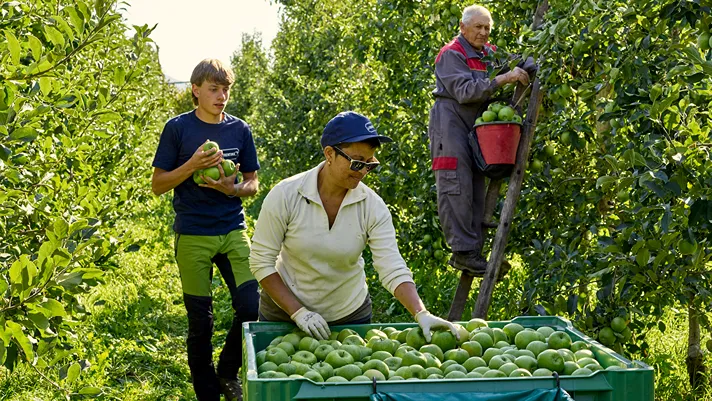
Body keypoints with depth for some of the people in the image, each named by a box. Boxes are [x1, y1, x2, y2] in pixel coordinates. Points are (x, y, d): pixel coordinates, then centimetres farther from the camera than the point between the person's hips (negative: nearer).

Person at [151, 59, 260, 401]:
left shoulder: (239, 129, 6)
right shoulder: (178, 128, -2)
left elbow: (253, 183, 12)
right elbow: (158, 184, -1)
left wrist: (233, 189, -10)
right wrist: (193, 165, -16)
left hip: (233, 231, 2)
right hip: (193, 236, -2)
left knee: (251, 307, -9)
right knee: (200, 320, 3)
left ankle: (227, 372, 17)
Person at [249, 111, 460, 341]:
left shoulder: (372, 207, -15)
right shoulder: (285, 195, -18)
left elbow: (393, 270, -19)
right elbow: (261, 262, -14)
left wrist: (421, 314, -34)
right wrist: (299, 313, -20)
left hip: (350, 314, 1)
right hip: (285, 312, -1)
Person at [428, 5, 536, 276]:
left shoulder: (490, 54, 17)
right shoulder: (452, 55, -7)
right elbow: (464, 91, -19)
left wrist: (525, 68, -10)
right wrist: (502, 79, -24)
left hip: (476, 128, 8)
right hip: (451, 125, -8)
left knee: (477, 190, 3)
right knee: (456, 188, -14)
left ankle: (472, 251, 5)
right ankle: (463, 251, -17)